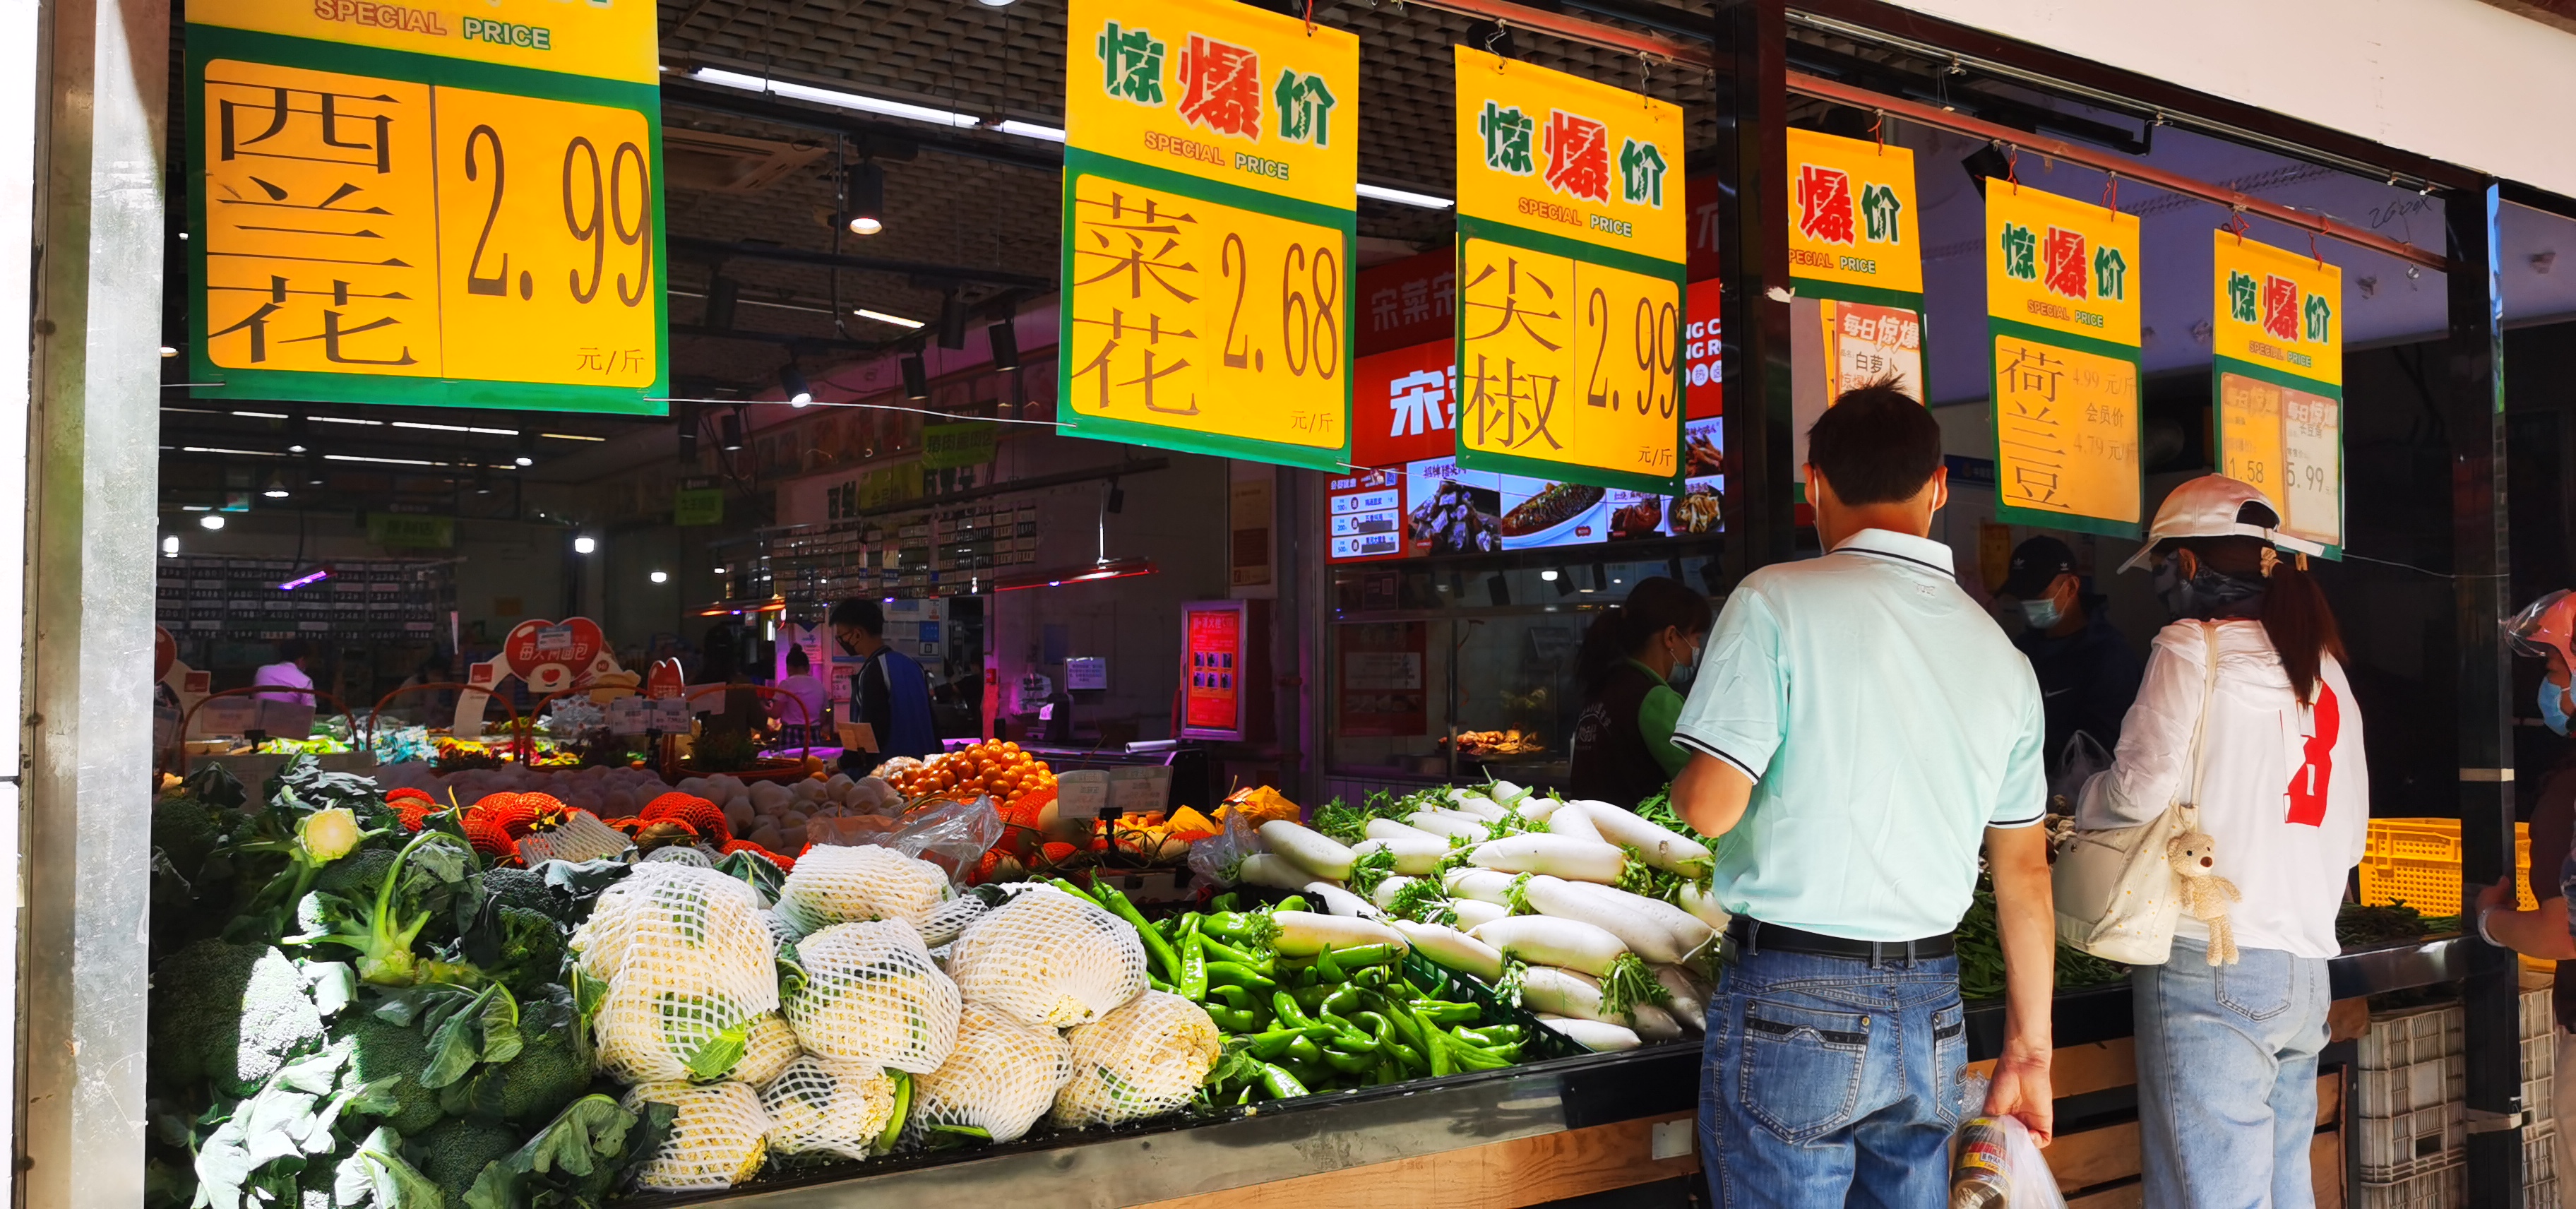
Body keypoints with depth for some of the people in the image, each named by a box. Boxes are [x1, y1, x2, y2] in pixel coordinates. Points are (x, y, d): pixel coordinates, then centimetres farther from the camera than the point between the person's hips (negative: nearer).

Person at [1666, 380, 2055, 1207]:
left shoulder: (1776, 602, -11)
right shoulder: (2002, 656, 7)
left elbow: (1709, 806, -17)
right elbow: (2025, 873, 11)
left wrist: (1685, 781, 7)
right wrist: (2028, 1051, 18)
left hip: (1792, 1011, -5)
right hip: (1932, 1017, 6)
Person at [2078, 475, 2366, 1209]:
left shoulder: (2193, 646, -5)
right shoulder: (2326, 670, 15)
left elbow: (2142, 791, -12)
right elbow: (2350, 836, 18)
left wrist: (2080, 801, 7)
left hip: (2213, 963, -7)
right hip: (2306, 969, 7)